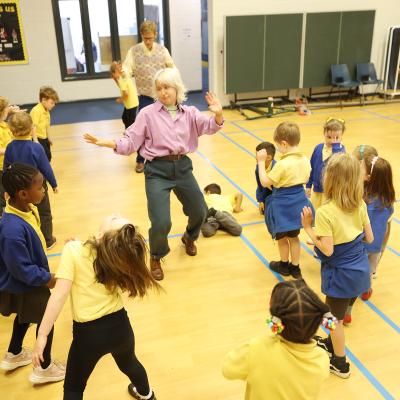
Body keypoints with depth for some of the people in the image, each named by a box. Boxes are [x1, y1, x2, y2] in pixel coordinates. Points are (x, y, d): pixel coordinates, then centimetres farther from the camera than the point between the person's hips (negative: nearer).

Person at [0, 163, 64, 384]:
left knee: (25, 316, 30)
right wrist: (47, 278, -15)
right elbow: (21, 269, -29)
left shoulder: (27, 208, -11)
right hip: (27, 286, -9)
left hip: (25, 284, 9)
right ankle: (44, 368, 36)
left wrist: (43, 274, 14)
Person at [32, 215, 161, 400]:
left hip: (89, 333, -4)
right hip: (120, 326, 4)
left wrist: (42, 335, -16)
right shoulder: (122, 252, -9)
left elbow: (59, 296, -23)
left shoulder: (74, 250, -20)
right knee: (129, 363, 37)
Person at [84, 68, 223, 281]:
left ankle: (189, 237, 53)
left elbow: (210, 127, -8)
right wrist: (108, 143, -22)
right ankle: (156, 258, 20)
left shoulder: (189, 113, 5)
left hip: (183, 167, 4)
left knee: (200, 211, 16)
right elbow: (130, 142, -5)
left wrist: (218, 114, -28)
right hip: (157, 170, -4)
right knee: (161, 223, -13)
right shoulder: (148, 113, -5)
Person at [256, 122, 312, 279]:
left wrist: (261, 162, -15)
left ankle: (284, 266, 35)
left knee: (281, 237, 17)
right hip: (298, 203, 6)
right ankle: (295, 268, 32)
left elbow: (265, 182, -19)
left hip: (283, 206, -6)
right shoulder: (305, 159, -4)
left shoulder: (282, 164, -27)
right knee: (293, 236, 22)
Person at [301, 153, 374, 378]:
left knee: (336, 318, 16)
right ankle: (332, 343, 50)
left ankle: (340, 363, 33)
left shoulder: (325, 212, -25)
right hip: (360, 269, 6)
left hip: (340, 274, -6)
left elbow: (327, 250, -25)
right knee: (335, 312, 28)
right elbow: (369, 238, 1)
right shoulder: (360, 205, -6)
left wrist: (308, 228, -16)